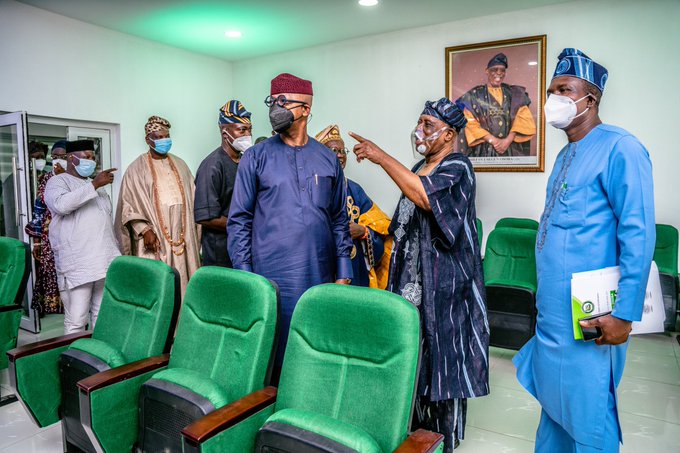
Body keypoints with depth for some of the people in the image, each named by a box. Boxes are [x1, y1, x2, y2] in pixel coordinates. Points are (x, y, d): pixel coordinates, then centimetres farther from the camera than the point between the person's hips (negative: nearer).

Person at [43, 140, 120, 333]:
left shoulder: (94, 185, 23)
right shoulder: (58, 181, 2)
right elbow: (61, 205, -22)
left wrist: (116, 250, 21)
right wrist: (94, 184, -20)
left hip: (105, 260, 6)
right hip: (76, 263, -6)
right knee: (76, 320, -5)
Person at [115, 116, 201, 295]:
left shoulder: (179, 164, 16)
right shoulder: (138, 167, 2)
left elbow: (192, 196, 15)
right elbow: (130, 204, -3)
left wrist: (192, 231, 6)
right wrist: (144, 230, -15)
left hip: (182, 235, 4)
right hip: (154, 235, -4)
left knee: (182, 280, 4)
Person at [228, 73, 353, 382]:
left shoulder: (327, 159, 9)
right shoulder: (256, 157, 1)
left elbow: (339, 220, 11)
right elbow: (239, 220, 0)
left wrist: (343, 272, 7)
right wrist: (243, 275, -5)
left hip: (320, 275, 3)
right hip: (272, 275, -2)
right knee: (274, 348, 4)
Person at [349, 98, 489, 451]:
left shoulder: (458, 167, -10)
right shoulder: (418, 170, 14)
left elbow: (425, 196, -32)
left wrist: (381, 157, -26)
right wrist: (388, 271, 18)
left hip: (444, 286, -7)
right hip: (411, 282, 8)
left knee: (442, 359, 3)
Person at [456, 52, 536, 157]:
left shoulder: (514, 94, 13)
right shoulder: (474, 95, 6)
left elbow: (523, 118, 3)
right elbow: (470, 123, -3)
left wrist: (508, 140, -12)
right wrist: (493, 140, -12)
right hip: (484, 150, -2)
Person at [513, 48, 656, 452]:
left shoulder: (620, 149, -12)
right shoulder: (566, 155, 14)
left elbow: (639, 235, -18)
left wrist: (625, 314, -19)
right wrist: (546, 300, 17)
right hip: (553, 310, 8)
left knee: (587, 412, 4)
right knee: (553, 396, 19)